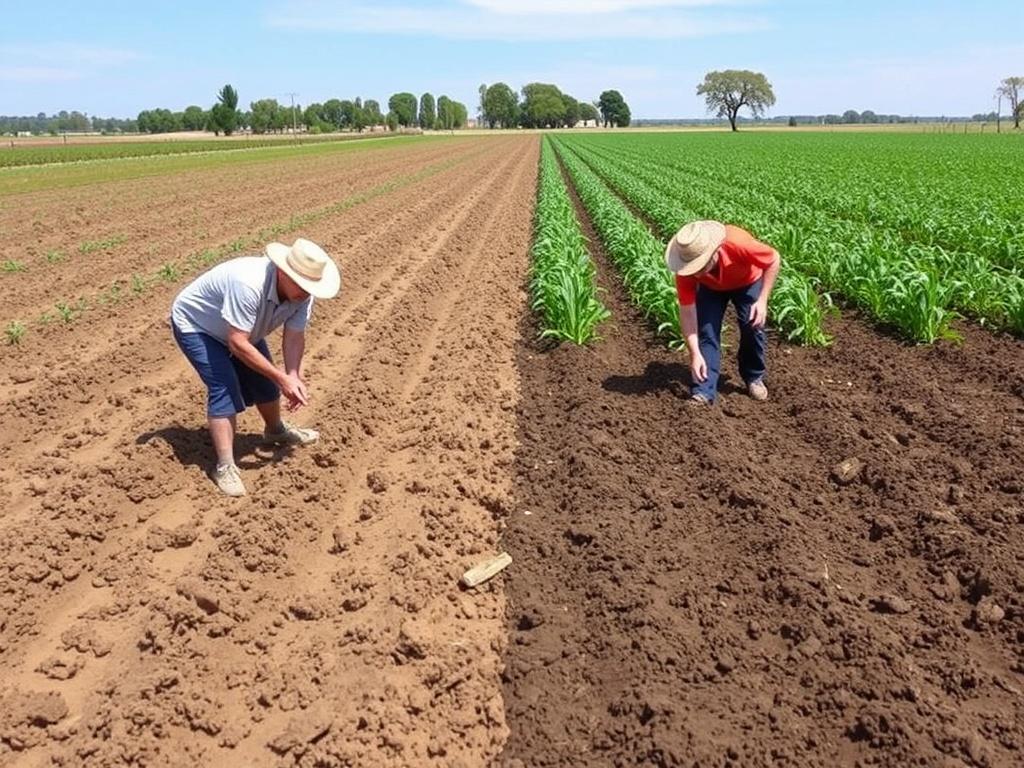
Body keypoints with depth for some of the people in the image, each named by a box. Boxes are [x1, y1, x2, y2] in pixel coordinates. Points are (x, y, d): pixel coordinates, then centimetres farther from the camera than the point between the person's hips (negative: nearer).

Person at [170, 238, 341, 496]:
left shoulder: (302, 293, -22)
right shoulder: (248, 284, -44)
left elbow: (294, 337, -16)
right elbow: (237, 343, -41)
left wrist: (294, 376, -32)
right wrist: (282, 378, -38)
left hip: (240, 329, 7)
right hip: (194, 325, -7)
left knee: (263, 380, 11)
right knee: (224, 389, -20)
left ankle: (276, 430, 40)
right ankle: (225, 467, -14)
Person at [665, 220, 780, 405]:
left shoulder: (739, 244, -44)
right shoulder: (685, 270, -36)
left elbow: (774, 260, -25)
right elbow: (687, 312, -28)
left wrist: (763, 300, -30)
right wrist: (695, 355, -33)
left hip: (748, 282, -1)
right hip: (711, 287, 1)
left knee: (753, 327, -8)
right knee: (706, 332, -13)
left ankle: (754, 378, 17)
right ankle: (703, 392, -10)